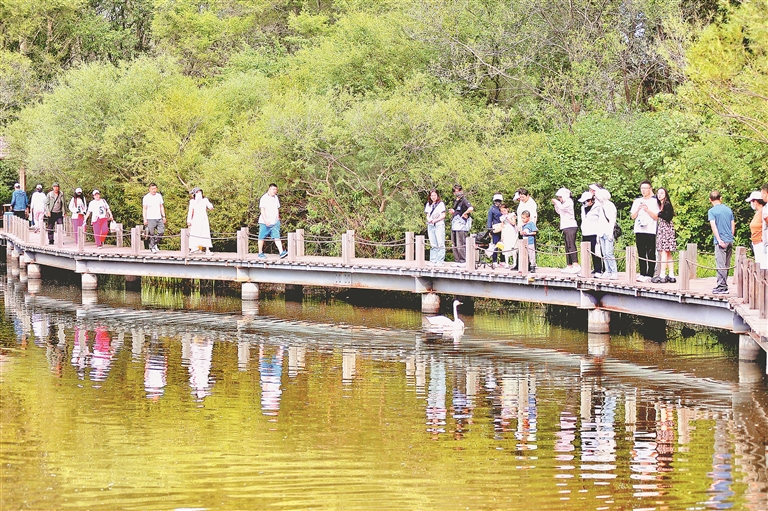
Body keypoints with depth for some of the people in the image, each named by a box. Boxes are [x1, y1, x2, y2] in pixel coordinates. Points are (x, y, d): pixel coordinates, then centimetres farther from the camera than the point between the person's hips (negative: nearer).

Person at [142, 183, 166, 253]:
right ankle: (152, 247, 7)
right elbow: (144, 209, -4)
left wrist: (163, 216, 11)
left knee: (161, 232, -4)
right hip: (150, 218, -4)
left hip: (159, 218, 4)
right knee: (151, 234, -3)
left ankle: (155, 244, 16)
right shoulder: (146, 197, -3)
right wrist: (144, 219, -10)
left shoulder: (159, 196, 11)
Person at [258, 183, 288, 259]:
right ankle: (260, 253, 16)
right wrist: (265, 220, -22)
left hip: (274, 222, 5)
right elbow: (262, 210, -15)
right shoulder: (264, 198, -9)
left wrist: (278, 218, 20)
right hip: (265, 222, -5)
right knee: (262, 238, 6)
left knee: (277, 237, -7)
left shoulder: (276, 198, 13)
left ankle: (281, 253, -18)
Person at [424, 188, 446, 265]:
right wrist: (429, 219, -6)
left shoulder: (441, 204, 1)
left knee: (440, 244, -8)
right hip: (430, 226, 5)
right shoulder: (428, 204, 17)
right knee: (433, 244, 5)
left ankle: (440, 261, -10)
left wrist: (435, 220, -15)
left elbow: (443, 215, -3)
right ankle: (433, 260, 7)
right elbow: (427, 215, 17)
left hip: (439, 225, -5)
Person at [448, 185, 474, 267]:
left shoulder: (464, 201, -10)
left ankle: (463, 261, -3)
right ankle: (456, 260, 17)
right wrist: (452, 212, 12)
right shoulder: (455, 201, 18)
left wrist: (464, 214, -19)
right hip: (454, 226, 10)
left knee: (460, 245, -8)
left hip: (461, 226, -10)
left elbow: (471, 208, -29)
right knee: (454, 245, 11)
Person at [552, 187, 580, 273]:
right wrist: (555, 204, 17)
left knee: (571, 245, -17)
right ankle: (569, 266, 10)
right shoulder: (564, 203, 21)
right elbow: (558, 211, 31)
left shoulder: (569, 201, -5)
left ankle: (576, 265, -25)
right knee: (567, 247, 9)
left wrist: (557, 202, -2)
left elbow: (562, 207, -20)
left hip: (571, 226, -10)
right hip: (565, 227, 10)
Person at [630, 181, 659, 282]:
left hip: (650, 231, -4)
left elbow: (657, 217, -2)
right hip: (639, 231, 4)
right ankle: (642, 274, 7)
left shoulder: (654, 202, 4)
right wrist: (638, 209, -4)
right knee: (641, 254, 4)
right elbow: (633, 216, 12)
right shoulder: (637, 201, 15)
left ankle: (649, 275, -6)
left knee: (651, 254, -6)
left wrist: (647, 210, -12)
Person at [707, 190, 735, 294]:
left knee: (721, 265, -5)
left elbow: (713, 225, -14)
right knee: (726, 265, 12)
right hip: (730, 241, 6)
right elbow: (733, 225, 13)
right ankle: (723, 285, 17)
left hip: (721, 241, -6)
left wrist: (719, 240, -16)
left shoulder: (712, 211, -6)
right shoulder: (728, 210, 10)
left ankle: (722, 287, -6)